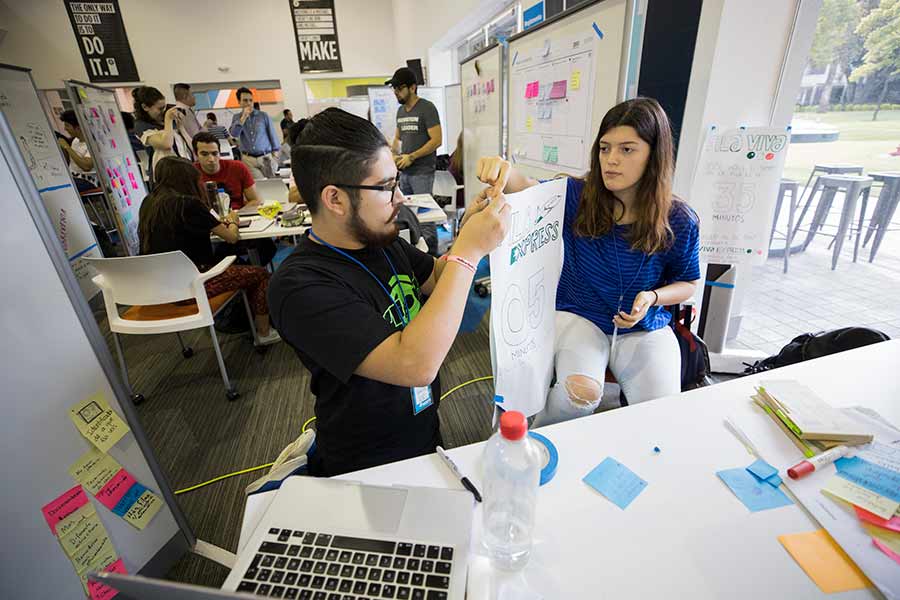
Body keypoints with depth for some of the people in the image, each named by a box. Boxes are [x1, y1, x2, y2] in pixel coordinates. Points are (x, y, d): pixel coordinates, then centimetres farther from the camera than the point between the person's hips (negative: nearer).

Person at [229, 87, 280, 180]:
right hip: (248, 159, 0)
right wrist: (244, 117, -10)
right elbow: (234, 134, -7)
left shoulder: (263, 115, 4)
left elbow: (272, 135, 6)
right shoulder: (237, 118, 10)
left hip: (266, 157, 0)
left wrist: (275, 154, 0)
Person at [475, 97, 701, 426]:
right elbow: (528, 188, -20)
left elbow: (687, 283, 8)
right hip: (580, 316, -1)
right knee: (581, 391, -27)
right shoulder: (578, 197, -7)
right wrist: (503, 169, -43)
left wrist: (653, 297, -14)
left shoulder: (679, 221, -5)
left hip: (645, 328, 2)